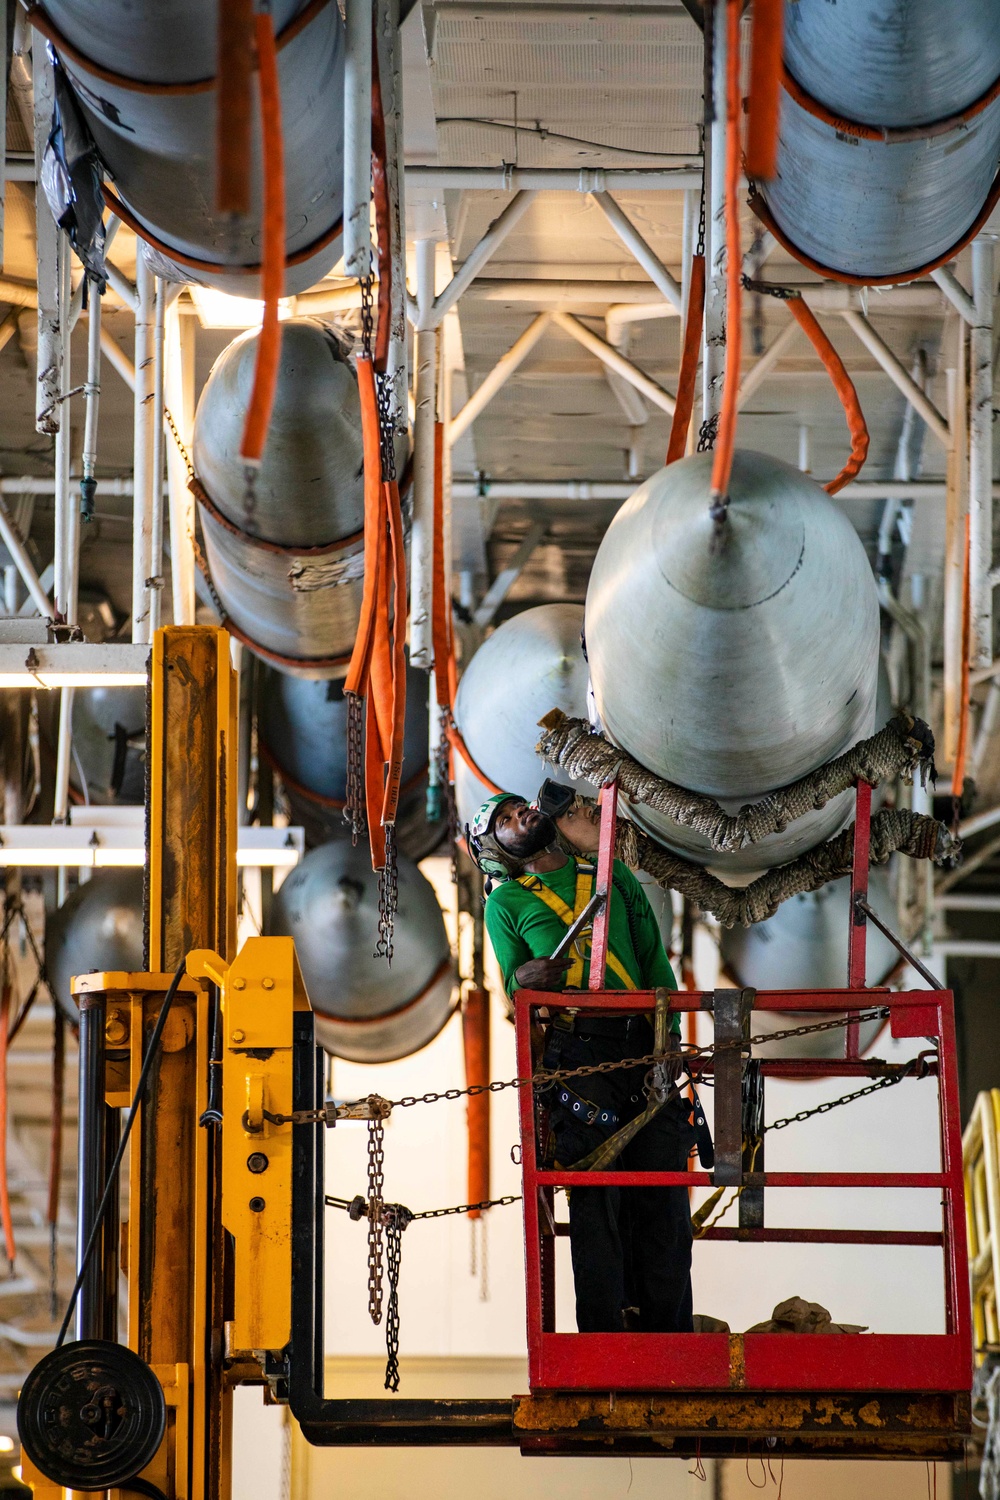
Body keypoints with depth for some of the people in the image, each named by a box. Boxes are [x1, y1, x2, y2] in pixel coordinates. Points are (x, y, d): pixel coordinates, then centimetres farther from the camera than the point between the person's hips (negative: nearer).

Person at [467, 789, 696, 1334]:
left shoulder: (611, 874, 20)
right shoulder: (506, 902, 14)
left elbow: (654, 958, 17)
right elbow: (513, 990, 12)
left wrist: (669, 1032, 5)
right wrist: (524, 978, -12)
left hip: (644, 1045, 3)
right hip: (578, 1050, -2)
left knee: (663, 1196, -1)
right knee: (596, 1198, -7)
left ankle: (669, 1332, 5)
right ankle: (604, 1335, -3)